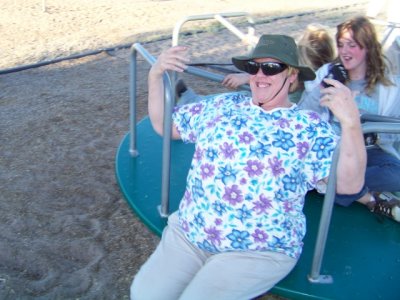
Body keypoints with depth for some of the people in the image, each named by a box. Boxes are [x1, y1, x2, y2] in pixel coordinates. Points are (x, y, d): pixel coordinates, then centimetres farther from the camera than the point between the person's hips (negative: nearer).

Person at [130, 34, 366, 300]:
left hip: (258, 250, -4)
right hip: (189, 231, 5)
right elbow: (162, 124, 16)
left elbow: (350, 184, -15)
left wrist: (351, 123, -30)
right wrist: (156, 76, 3)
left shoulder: (309, 127, -3)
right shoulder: (222, 105, 9)